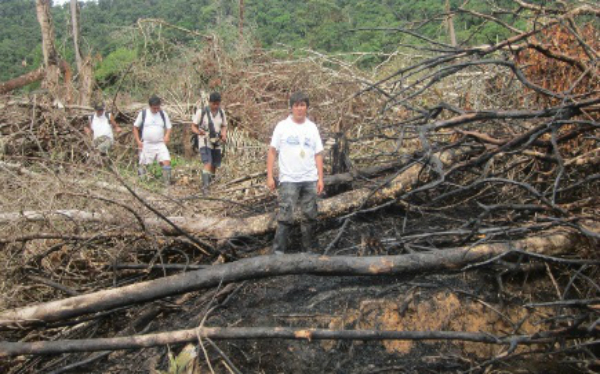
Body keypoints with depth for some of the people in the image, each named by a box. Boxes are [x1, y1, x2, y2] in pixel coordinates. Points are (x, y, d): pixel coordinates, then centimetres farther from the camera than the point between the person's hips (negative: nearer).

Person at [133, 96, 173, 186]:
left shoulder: (163, 114, 6)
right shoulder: (143, 113, 0)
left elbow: (168, 128, 10)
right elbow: (135, 127, 6)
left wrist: (167, 136, -11)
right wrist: (138, 141, -4)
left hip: (160, 144, 1)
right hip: (146, 145, -1)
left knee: (166, 161, -15)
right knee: (143, 165, 4)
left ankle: (167, 182, -11)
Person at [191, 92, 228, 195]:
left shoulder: (221, 112, 3)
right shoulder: (201, 112, -9)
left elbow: (224, 126, 14)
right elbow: (193, 127, -4)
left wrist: (224, 135, -7)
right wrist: (199, 132, -27)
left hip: (217, 144, 5)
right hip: (205, 143, -5)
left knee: (214, 167, 10)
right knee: (208, 164, -21)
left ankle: (207, 184, 29)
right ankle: (205, 186, -23)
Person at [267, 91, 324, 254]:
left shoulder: (312, 127, 8)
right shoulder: (282, 126, 1)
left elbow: (318, 154, 8)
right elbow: (272, 151, 0)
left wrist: (320, 179, 2)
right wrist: (269, 176, -6)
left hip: (310, 179, 3)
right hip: (288, 180, -3)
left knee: (310, 216, 8)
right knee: (285, 216, -7)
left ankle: (310, 249, 19)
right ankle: (278, 250, -2)